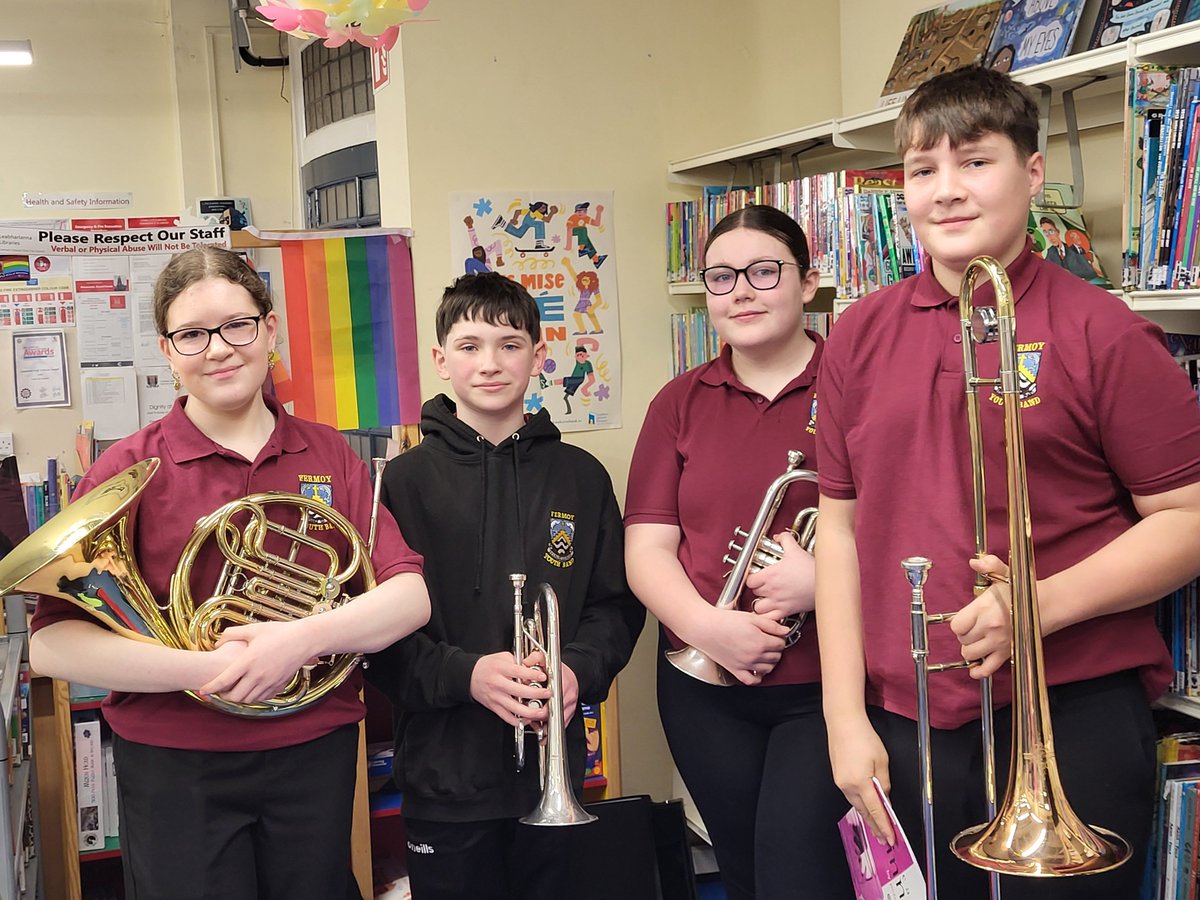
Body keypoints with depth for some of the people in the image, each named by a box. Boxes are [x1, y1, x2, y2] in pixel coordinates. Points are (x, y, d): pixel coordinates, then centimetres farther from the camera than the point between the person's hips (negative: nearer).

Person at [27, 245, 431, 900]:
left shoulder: (329, 456, 3)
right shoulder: (131, 469, -6)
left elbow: (411, 596, -5)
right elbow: (50, 644, -13)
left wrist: (302, 638, -23)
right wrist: (206, 669, -24)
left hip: (316, 755, 3)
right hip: (175, 769, -2)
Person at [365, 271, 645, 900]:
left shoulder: (581, 478, 5)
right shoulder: (404, 482, -3)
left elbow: (616, 606, 7)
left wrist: (579, 670, -11)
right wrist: (463, 674, -20)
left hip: (553, 768, 2)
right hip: (446, 772, -2)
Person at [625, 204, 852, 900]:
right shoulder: (681, 404, 9)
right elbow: (646, 549, 3)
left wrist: (821, 580, -24)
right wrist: (708, 625, -14)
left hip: (826, 685, -4)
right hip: (706, 691, 4)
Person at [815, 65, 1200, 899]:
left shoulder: (1103, 334, -6)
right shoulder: (859, 337, 6)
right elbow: (841, 525, 9)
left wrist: (1044, 603, -20)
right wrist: (846, 716, 5)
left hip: (1072, 720, -3)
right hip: (904, 728, 4)